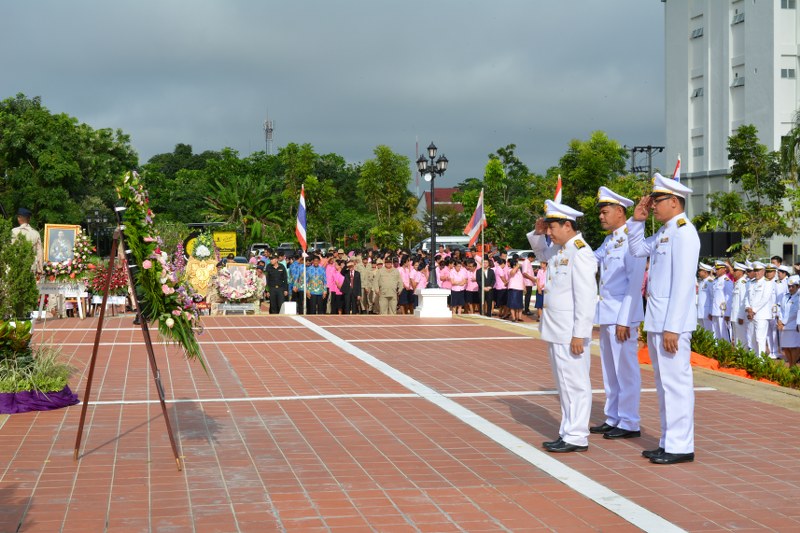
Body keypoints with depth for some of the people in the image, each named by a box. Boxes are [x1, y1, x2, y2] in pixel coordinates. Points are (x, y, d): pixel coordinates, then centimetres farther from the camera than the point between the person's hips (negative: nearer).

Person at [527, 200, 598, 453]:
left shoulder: (580, 253, -16)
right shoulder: (558, 250, 11)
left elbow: (586, 297, -20)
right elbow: (541, 253, 36)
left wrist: (579, 335, -21)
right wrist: (537, 233, 16)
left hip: (570, 334, -9)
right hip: (556, 331, 9)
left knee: (575, 384, -2)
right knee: (564, 384, 14)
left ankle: (577, 438, 4)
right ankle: (569, 433, 22)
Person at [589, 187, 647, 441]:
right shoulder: (608, 241, 15)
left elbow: (635, 284, -17)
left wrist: (624, 320, -20)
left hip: (622, 316, -9)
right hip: (606, 315, 9)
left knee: (626, 370, -2)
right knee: (610, 370, 15)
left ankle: (629, 424, 5)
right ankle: (613, 419, 24)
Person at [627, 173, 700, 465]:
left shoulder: (684, 232, -14)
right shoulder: (664, 231, 14)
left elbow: (683, 283, -20)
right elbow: (637, 249, 31)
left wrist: (672, 328, -22)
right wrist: (637, 220, 14)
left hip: (671, 322, -10)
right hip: (656, 320, 10)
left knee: (676, 381, -4)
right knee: (664, 382, 14)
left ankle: (681, 446, 2)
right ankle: (669, 442, 23)